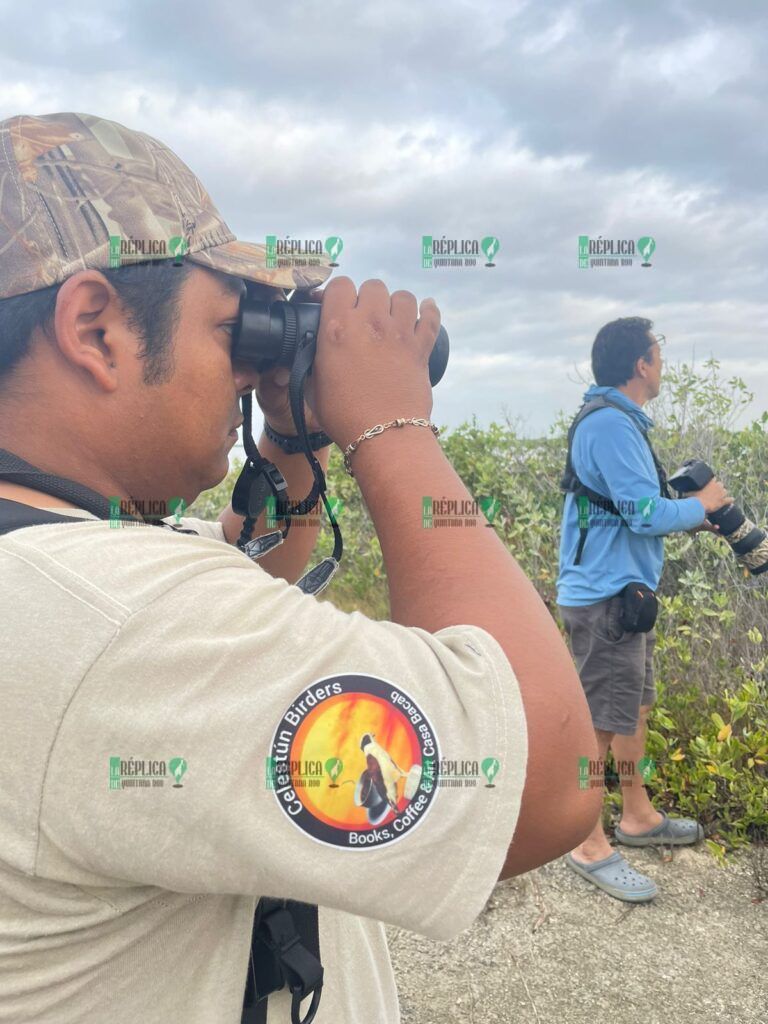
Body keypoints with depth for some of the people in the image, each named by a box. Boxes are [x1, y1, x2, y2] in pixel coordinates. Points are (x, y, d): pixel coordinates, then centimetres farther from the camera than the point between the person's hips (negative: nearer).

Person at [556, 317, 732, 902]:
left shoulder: (618, 420, 14)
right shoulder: (611, 423, -19)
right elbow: (645, 513, -23)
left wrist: (688, 518, 9)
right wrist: (701, 504, -5)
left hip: (625, 591, 11)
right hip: (604, 595, -11)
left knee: (635, 707, 20)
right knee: (603, 721, -2)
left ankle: (638, 817, 36)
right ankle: (591, 848, 11)